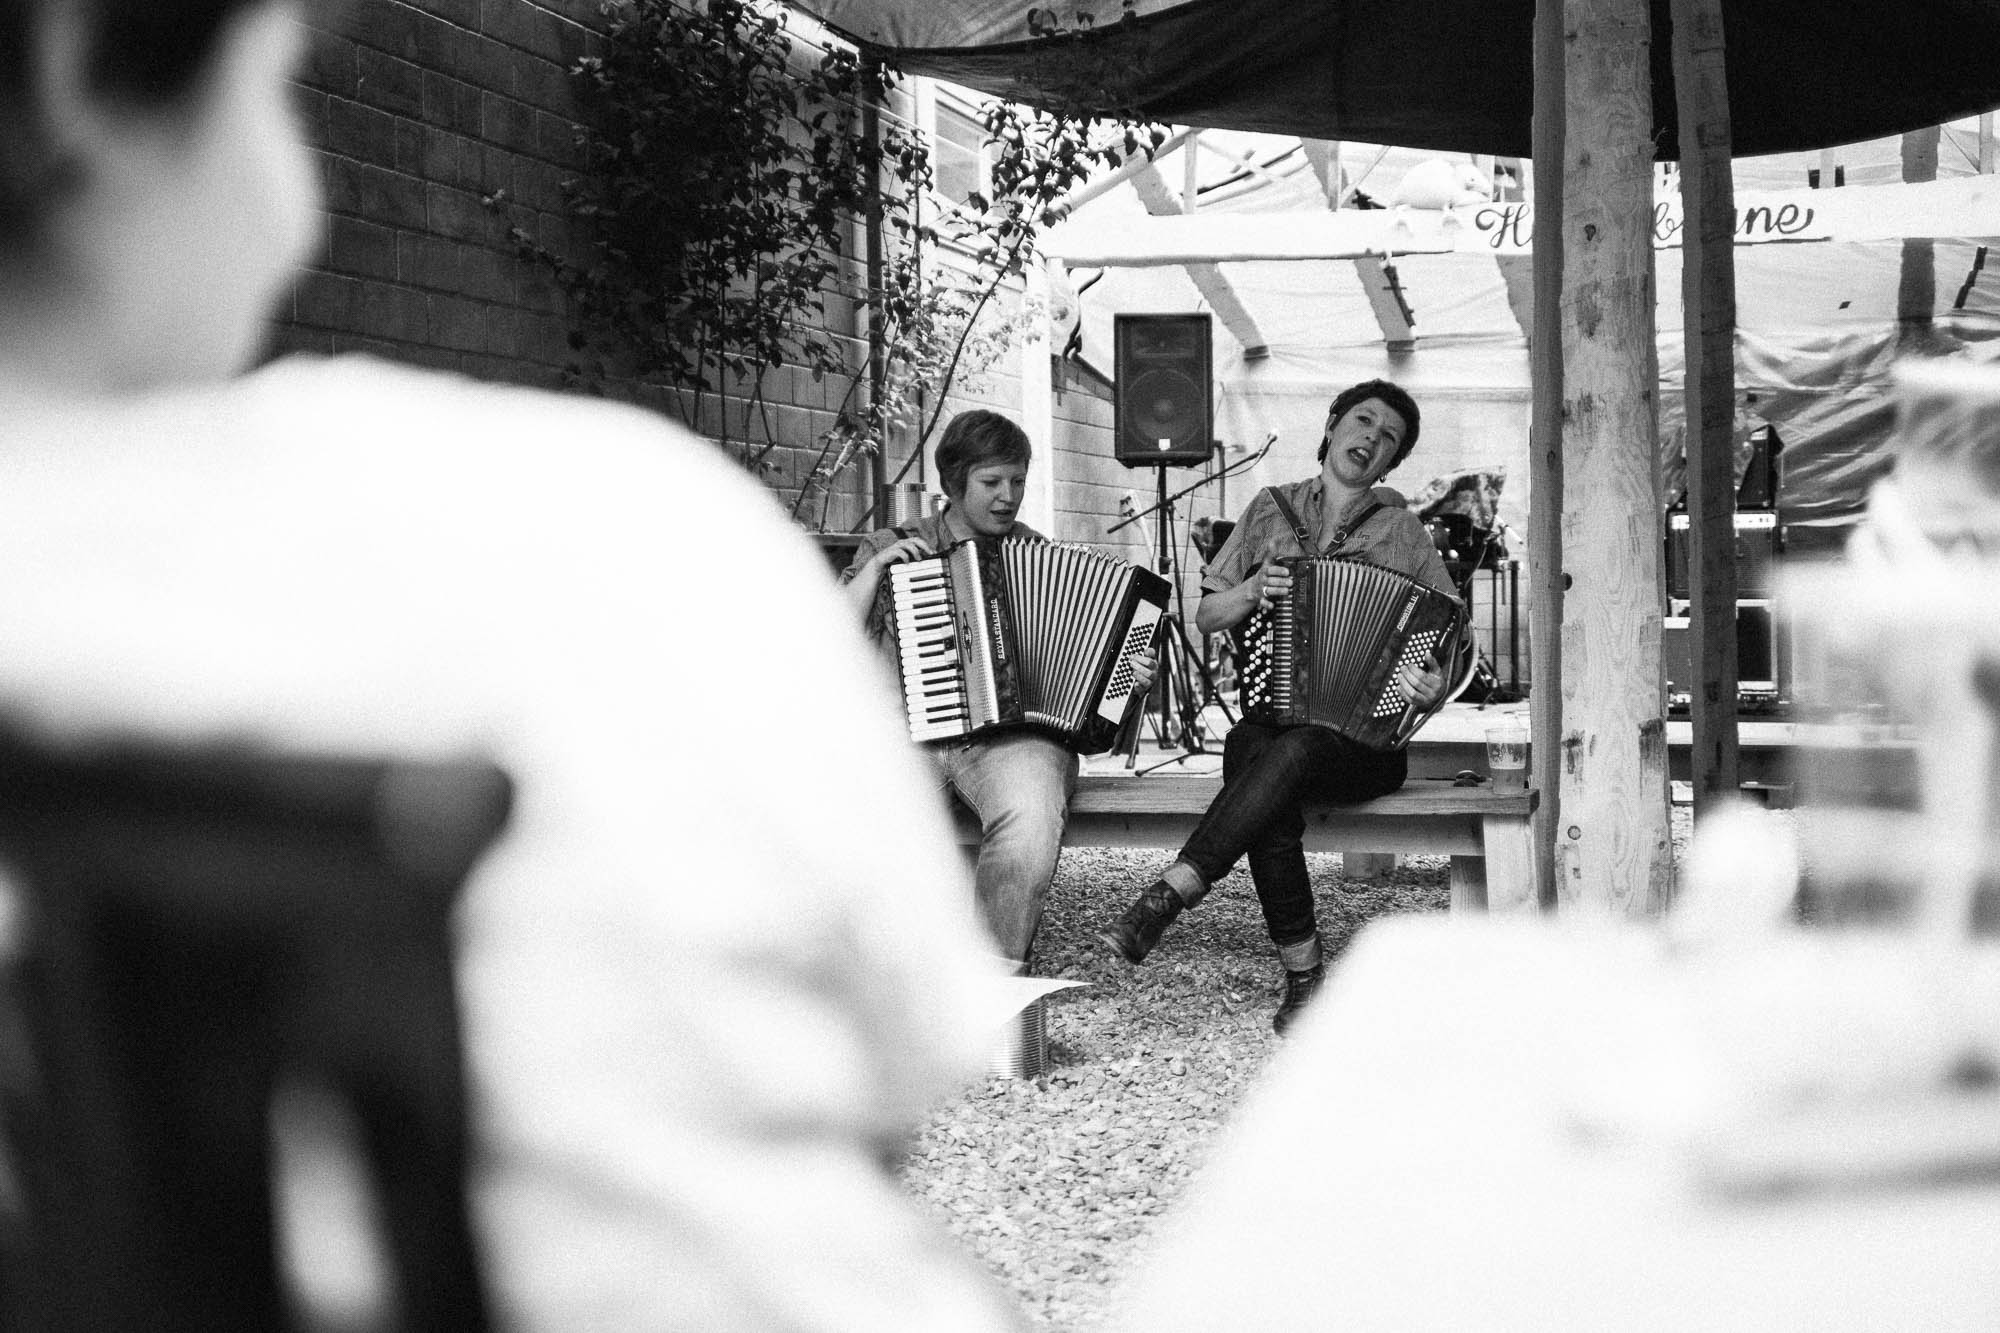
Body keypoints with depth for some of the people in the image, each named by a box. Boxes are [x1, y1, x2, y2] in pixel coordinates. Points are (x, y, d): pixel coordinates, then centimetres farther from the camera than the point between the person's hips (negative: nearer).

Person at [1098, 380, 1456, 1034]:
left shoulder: (1402, 532, 11)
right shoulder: (1272, 509, 16)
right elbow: (1206, 616, 17)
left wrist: (1434, 682, -16)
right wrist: (1252, 591, -5)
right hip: (1269, 714, 2)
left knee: (1293, 751, -37)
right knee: (1250, 748, -35)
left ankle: (1166, 896, -42)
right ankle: (1304, 972, -32)